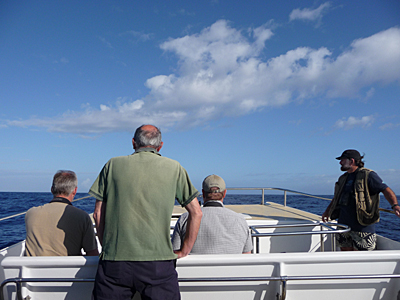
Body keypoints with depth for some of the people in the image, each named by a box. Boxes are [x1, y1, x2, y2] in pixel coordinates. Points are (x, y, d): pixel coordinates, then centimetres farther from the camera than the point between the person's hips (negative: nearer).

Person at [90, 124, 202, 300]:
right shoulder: (174, 168, 6)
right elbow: (196, 213, 7)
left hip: (115, 261, 1)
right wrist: (184, 251, 13)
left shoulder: (114, 164, 7)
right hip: (158, 262, -1)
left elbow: (98, 214, 8)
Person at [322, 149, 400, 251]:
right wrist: (327, 211, 34)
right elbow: (336, 198, 27)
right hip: (343, 224, 7)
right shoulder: (343, 178, 16)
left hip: (362, 226, -7)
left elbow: (385, 190, -12)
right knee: (345, 251, 12)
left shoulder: (367, 175, -6)